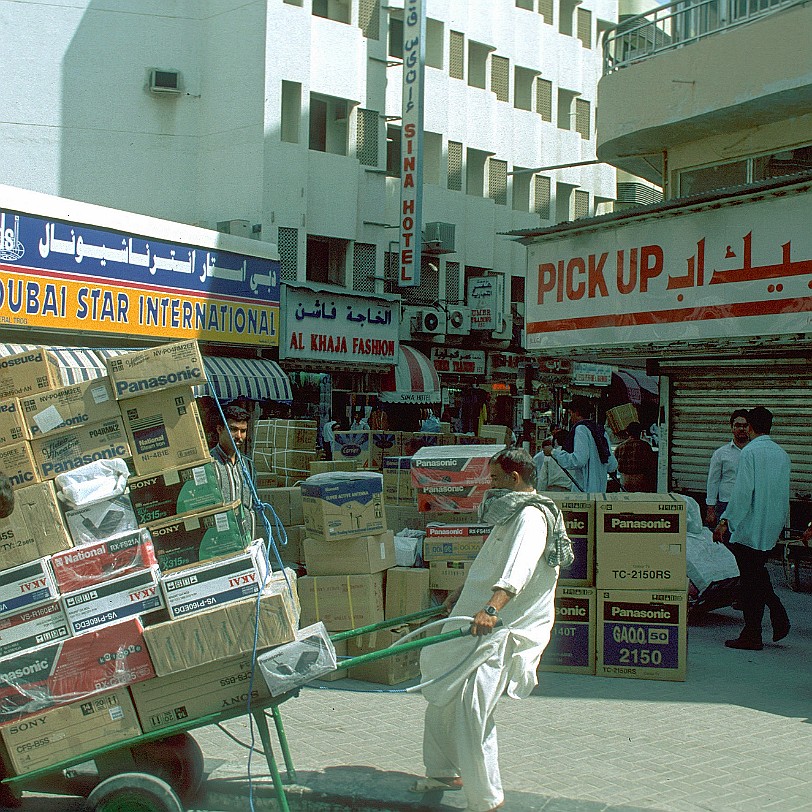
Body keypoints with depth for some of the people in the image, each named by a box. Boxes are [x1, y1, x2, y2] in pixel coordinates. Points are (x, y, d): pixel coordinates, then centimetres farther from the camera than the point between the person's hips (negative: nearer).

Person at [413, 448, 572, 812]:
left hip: (501, 631, -11)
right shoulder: (511, 513, 18)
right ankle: (444, 772, 36)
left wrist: (492, 607, -49)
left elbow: (519, 567, -35)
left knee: (470, 709, -19)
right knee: (440, 697, 20)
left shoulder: (532, 516, -16)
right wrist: (462, 593, 44)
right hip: (475, 621, 11)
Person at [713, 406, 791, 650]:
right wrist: (782, 523, 24)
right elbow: (784, 493, 15)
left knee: (750, 579, -1)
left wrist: (725, 521, -14)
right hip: (773, 527, 7)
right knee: (758, 572, 20)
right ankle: (779, 618, 11)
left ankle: (752, 635, 4)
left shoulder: (750, 452, -13)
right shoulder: (782, 454, 9)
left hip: (750, 526, -7)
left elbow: (743, 491, -18)